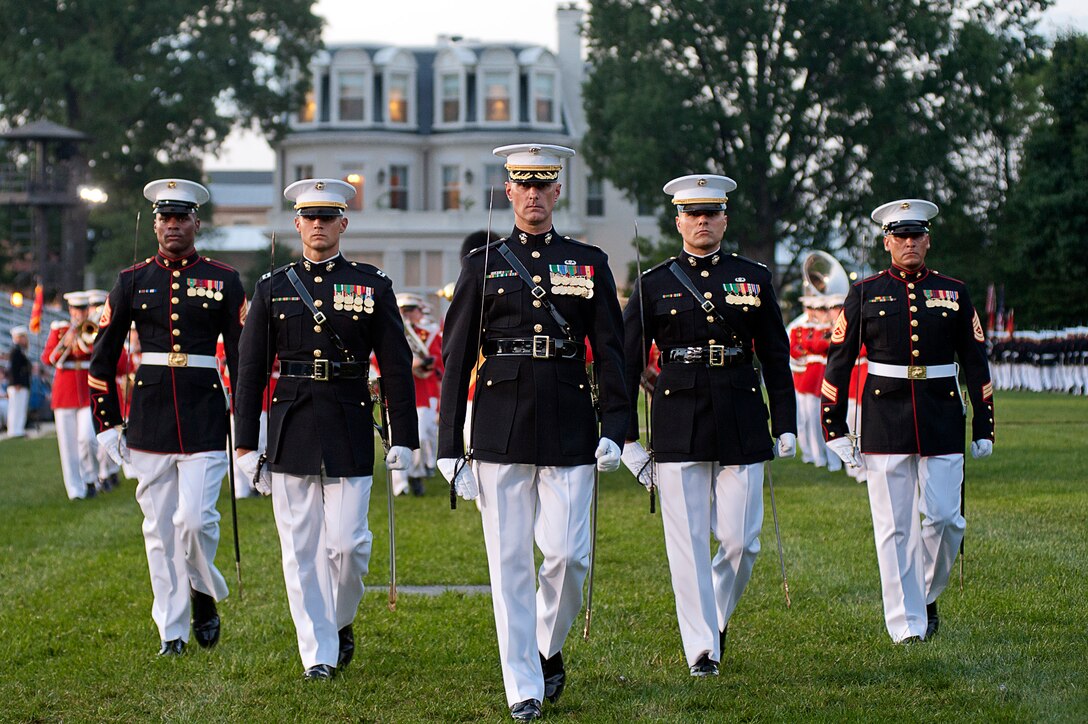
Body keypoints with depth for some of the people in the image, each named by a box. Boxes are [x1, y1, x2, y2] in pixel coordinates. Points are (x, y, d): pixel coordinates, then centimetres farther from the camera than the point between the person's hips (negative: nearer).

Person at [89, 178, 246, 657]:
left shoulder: (223, 280, 3)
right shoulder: (133, 281, 6)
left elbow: (242, 355, 5)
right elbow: (103, 356, 10)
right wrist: (107, 421, 7)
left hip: (205, 417, -2)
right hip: (149, 417, 2)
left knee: (195, 518, -12)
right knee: (160, 528, 5)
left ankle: (204, 593, 17)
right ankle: (171, 631, 13)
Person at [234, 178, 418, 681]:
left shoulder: (373, 285, 4)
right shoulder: (272, 288, 7)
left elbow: (396, 366, 4)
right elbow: (250, 372, 7)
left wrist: (403, 438, -1)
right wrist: (246, 444, 2)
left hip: (350, 432, -1)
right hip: (291, 432, 1)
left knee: (348, 543, -5)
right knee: (301, 550, 1)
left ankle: (341, 621, 24)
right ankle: (318, 654, 9)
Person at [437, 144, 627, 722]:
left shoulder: (590, 263, 8)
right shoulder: (483, 264, 6)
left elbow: (610, 351, 7)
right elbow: (456, 358, 4)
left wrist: (614, 429, -4)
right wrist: (449, 447, -2)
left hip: (569, 433, 0)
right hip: (501, 432, 0)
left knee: (568, 555, -5)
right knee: (510, 563, 0)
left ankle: (547, 647, 23)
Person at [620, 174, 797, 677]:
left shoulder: (754, 278, 8)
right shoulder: (654, 285, 4)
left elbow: (775, 357, 10)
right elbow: (627, 363, 5)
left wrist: (785, 426, 4)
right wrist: (627, 437, 0)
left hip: (741, 426, 1)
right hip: (678, 428, -1)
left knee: (742, 540, 0)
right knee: (688, 544, -3)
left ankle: (716, 615, 27)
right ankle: (702, 650, 4)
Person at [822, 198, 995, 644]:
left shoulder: (954, 293, 8)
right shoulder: (865, 293, 3)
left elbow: (975, 363, 11)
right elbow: (838, 361, 4)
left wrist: (983, 428, 8)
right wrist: (834, 429, 0)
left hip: (942, 419, 1)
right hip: (884, 423, -1)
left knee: (944, 518, -4)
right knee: (894, 528, -1)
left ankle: (927, 595, 21)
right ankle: (907, 624, 4)